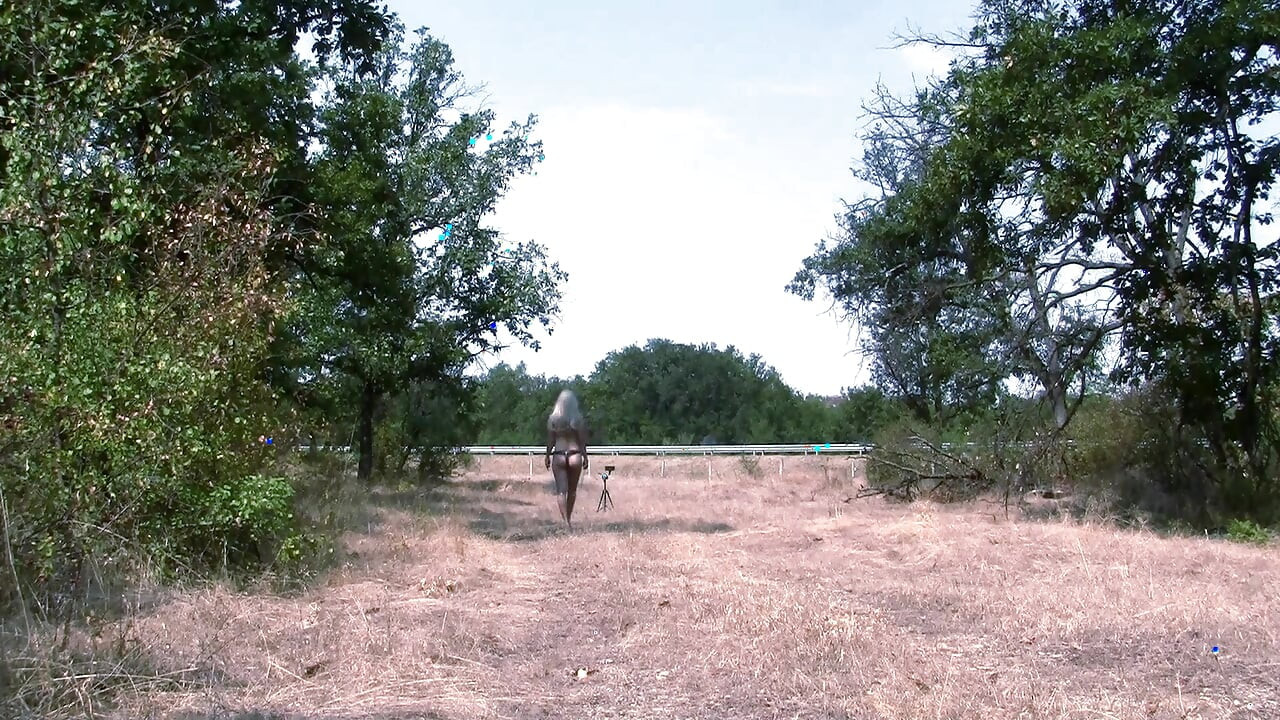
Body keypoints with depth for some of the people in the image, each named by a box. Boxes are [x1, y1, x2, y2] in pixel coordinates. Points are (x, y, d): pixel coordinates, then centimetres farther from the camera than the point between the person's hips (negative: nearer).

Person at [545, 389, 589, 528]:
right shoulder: (579, 419, -2)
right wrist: (585, 457, 7)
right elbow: (582, 441, -1)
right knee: (572, 490, 16)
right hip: (575, 455, 0)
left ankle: (566, 520, -10)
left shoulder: (553, 419, -1)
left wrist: (547, 457, 11)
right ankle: (569, 518, 25)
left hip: (558, 456, 0)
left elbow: (550, 441, 1)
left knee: (561, 490, 0)